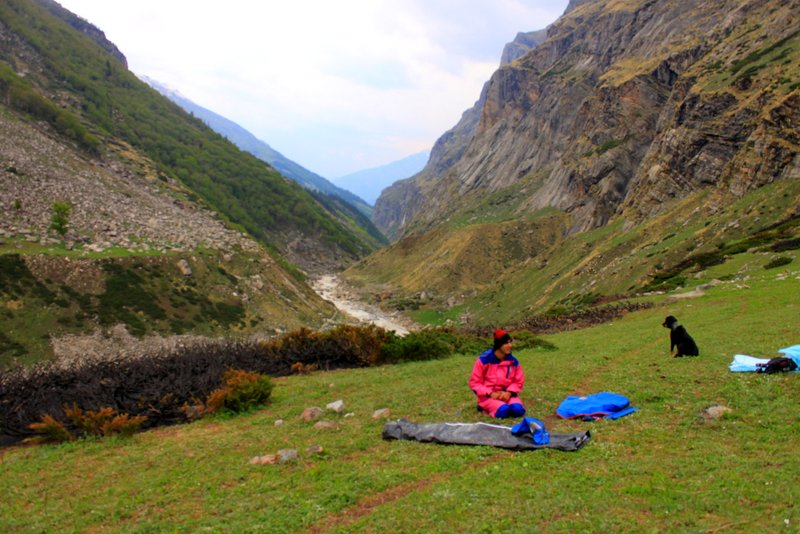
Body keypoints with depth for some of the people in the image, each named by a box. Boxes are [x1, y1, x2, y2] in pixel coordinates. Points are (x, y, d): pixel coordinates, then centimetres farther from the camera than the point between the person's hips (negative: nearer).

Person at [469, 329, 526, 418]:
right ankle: (486, 407, 0)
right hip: (488, 396, -3)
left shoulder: (513, 361, -2)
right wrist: (490, 393, -19)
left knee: (518, 410, -26)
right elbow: (474, 382, -8)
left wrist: (509, 392, -14)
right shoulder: (484, 360, -13)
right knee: (503, 410, -31)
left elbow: (519, 381, 6)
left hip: (507, 394, 3)